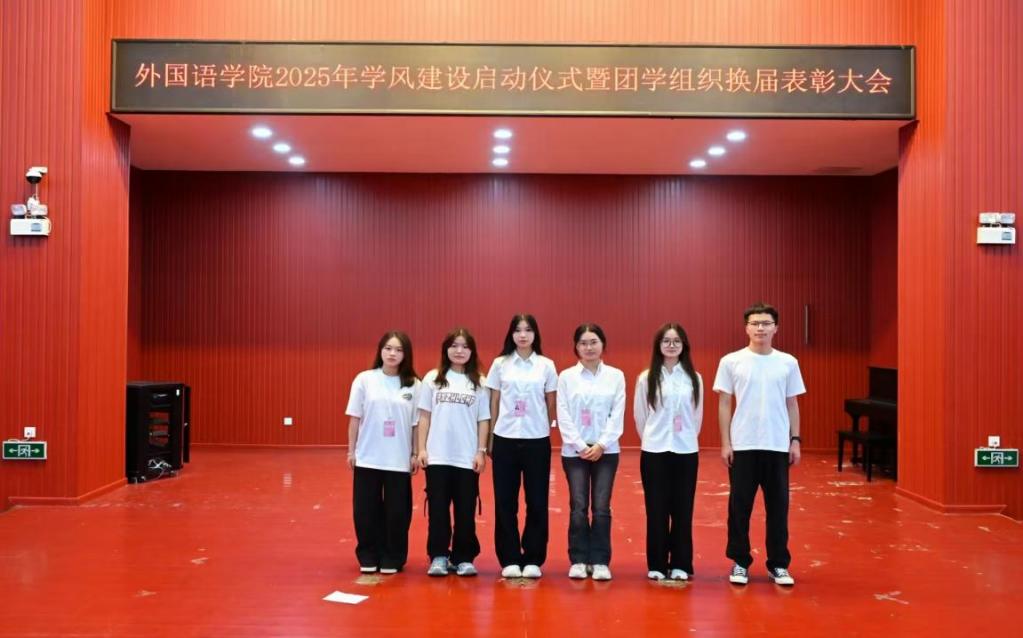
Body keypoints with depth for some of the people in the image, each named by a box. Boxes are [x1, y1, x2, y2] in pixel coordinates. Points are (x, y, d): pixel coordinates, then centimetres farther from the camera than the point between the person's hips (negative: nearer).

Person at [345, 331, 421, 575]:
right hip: (368, 458, 0)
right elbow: (355, 418, 2)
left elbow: (416, 423, 1)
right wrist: (351, 450, 1)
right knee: (366, 510, 7)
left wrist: (415, 454, 1)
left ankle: (392, 558, 20)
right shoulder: (364, 379, -1)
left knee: (397, 511, 6)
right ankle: (368, 556, 22)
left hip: (399, 460, 0)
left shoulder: (414, 385, -2)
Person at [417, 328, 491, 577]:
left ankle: (463, 558, 16)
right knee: (437, 509, 4)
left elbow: (483, 420, 4)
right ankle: (439, 557, 14)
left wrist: (481, 451, -1)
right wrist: (421, 449, 0)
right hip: (437, 456, 0)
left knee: (465, 510, 5)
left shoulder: (479, 383, 3)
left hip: (467, 458, 0)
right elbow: (424, 416, 5)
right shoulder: (432, 378, 4)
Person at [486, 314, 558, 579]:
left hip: (537, 441, 0)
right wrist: (490, 440, 6)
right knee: (505, 502, 3)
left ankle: (533, 559, 14)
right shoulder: (500, 364, 3)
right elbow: (494, 404, 7)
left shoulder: (546, 365, 2)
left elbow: (550, 405, 8)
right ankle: (510, 559, 13)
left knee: (537, 502, 3)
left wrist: (547, 431, 8)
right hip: (505, 440, 0)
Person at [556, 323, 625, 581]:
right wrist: (581, 446, -11)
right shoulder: (566, 376, 3)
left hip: (606, 451, 0)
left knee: (601, 508, 0)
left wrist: (601, 445, -12)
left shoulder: (616, 376, 4)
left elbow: (618, 415, -2)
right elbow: (563, 415, -3)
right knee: (579, 507, 0)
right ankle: (578, 560, 9)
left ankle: (600, 561, 8)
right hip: (574, 451, 0)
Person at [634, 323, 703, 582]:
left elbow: (698, 416, 11)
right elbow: (640, 415, 5)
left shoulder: (694, 378, 3)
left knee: (682, 509, 5)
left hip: (686, 452, 1)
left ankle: (680, 564, 16)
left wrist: (687, 439, 13)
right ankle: (657, 565, 14)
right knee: (657, 510, 3)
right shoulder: (646, 378, -2)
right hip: (654, 452, -1)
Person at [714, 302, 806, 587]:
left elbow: (792, 405, 9)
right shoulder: (731, 362, -2)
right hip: (742, 446, -2)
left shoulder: (788, 363, 4)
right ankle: (740, 562, 18)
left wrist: (795, 440, 4)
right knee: (740, 506, 6)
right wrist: (725, 443, -4)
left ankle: (779, 564, 20)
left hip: (777, 446, 2)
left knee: (778, 506, 8)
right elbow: (724, 405, 0)